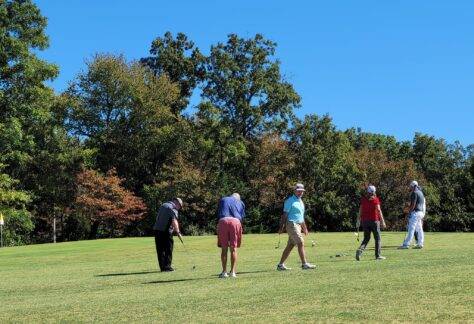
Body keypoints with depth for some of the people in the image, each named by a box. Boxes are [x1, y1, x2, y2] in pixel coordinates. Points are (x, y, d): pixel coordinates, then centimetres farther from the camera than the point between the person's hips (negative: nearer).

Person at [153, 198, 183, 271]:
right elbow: (174, 221, -20)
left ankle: (162, 267, 12)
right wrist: (178, 232, -16)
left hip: (157, 229, 7)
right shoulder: (173, 209, -7)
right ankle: (167, 266, -1)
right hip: (166, 231, -7)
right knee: (168, 250, 1)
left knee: (160, 250, 9)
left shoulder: (163, 205, 19)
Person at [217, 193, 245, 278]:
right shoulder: (241, 203, 28)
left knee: (224, 249, 5)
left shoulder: (223, 200, 28)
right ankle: (232, 272, 3)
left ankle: (224, 272, 4)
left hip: (223, 221, 0)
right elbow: (242, 216, 19)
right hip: (235, 221, 0)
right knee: (233, 249, 6)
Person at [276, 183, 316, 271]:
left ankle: (280, 265, 12)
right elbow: (285, 214, -11)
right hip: (291, 224, -9)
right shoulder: (290, 201, -8)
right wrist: (281, 227, -15)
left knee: (290, 246, 8)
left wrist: (304, 227, 26)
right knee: (301, 243, -14)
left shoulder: (301, 201, 18)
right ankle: (304, 264, -12)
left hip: (298, 225, 9)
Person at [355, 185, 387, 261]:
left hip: (365, 220, 4)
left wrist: (358, 220, 11)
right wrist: (382, 221, -10)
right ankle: (378, 255, 7)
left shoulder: (363, 199, 6)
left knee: (366, 238, 12)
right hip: (374, 220, -4)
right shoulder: (375, 199, -6)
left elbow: (360, 211, 6)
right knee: (377, 238, 8)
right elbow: (378, 210, -11)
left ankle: (360, 250, -12)